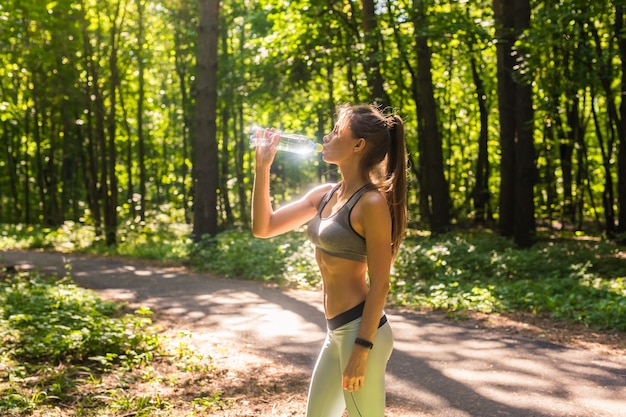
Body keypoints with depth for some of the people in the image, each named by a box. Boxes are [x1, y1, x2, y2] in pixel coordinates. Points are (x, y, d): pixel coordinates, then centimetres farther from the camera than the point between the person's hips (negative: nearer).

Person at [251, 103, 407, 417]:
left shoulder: (372, 203, -15)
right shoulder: (324, 195, 8)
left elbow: (379, 283, -16)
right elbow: (263, 227, 10)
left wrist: (361, 349, -19)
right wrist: (262, 167, 3)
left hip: (360, 331, -9)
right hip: (337, 332, 9)